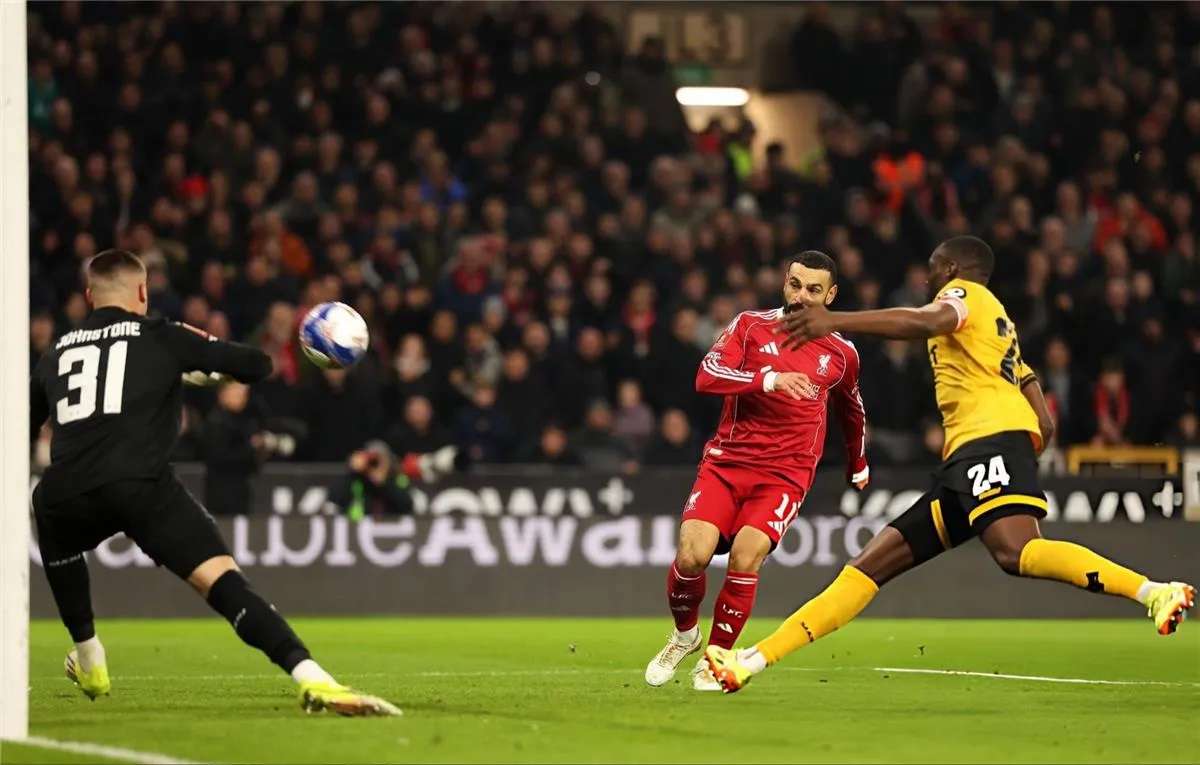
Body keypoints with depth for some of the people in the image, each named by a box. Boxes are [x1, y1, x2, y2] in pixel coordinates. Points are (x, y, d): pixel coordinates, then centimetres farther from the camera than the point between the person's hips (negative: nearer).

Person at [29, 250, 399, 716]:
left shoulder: (55, 355, 25)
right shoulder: (163, 337, 14)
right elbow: (256, 366, 12)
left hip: (65, 496, 4)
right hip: (142, 486, -4)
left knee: (50, 519, 39)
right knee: (222, 578, -11)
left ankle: (89, 666, 47)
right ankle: (312, 680, -32)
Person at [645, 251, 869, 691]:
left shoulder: (841, 354, 9)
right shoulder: (751, 326, 3)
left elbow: (852, 409, 30)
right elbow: (707, 376, -13)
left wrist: (858, 466, 41)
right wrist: (768, 379, -27)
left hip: (785, 476, 0)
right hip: (726, 461, 0)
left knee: (745, 558, -23)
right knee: (691, 555, -19)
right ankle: (684, 635, 13)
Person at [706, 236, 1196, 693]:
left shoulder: (965, 292, 11)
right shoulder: (1000, 329, 35)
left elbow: (926, 322, -16)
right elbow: (1046, 426, 29)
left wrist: (835, 321, -22)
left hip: (992, 434, -9)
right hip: (964, 465, 9)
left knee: (1015, 552, -34)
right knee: (872, 563, 4)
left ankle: (1155, 593, -42)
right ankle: (754, 661, 2)